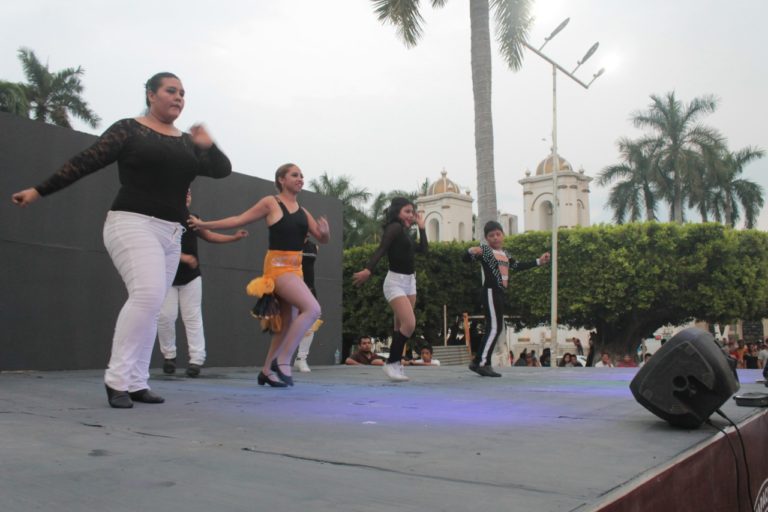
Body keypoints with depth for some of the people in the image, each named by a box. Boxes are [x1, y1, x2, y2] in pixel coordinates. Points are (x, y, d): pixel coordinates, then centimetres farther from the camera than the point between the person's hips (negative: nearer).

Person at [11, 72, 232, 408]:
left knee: (150, 306, 4)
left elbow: (222, 170, 11)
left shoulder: (187, 142, 15)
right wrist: (40, 190, -3)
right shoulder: (128, 129, 1)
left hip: (171, 233, 6)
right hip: (133, 223, -6)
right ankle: (117, 378, -15)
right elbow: (85, 162, -1)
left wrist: (208, 146, -8)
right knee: (148, 294, -23)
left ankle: (136, 383, 8)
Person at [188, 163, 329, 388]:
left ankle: (267, 371, 22)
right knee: (312, 309, -23)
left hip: (295, 268, 7)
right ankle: (282, 360, -13)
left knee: (287, 325, 9)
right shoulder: (270, 203, -1)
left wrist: (325, 232, -9)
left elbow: (322, 239, 15)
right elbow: (240, 219, 3)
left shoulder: (302, 211, 14)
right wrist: (204, 224, 5)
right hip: (278, 266, -7)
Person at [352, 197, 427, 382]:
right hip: (395, 282, -9)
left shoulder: (404, 232, 15)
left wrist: (421, 226, 19)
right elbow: (381, 249, -22)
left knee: (401, 327, 9)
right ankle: (391, 363, -8)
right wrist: (368, 270, -35)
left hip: (409, 282, 9)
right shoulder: (394, 227, -9)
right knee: (409, 324, -18)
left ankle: (396, 363, 16)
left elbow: (423, 249, 17)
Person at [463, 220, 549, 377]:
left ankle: (481, 362, 11)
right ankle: (481, 363, -15)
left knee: (496, 328, 7)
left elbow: (517, 266, 31)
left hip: (501, 293, 9)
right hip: (491, 292, -9)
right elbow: (465, 259, -14)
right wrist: (471, 251, -36)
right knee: (494, 328, -16)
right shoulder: (484, 250, -4)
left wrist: (538, 261, 31)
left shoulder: (505, 254, 19)